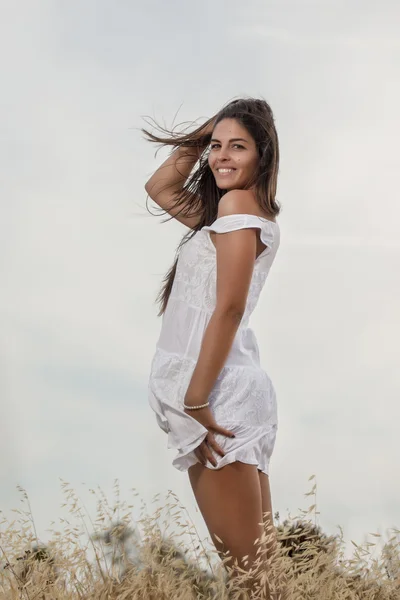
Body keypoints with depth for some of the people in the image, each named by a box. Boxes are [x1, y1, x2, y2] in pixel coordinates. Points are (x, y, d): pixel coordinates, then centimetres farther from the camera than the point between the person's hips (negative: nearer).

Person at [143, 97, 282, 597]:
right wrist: (202, 136, 21)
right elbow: (160, 188, 33)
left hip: (220, 392, -10)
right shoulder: (233, 211, 20)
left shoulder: (238, 201, -7)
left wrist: (196, 401, -18)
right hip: (231, 391, 10)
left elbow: (228, 308, -15)